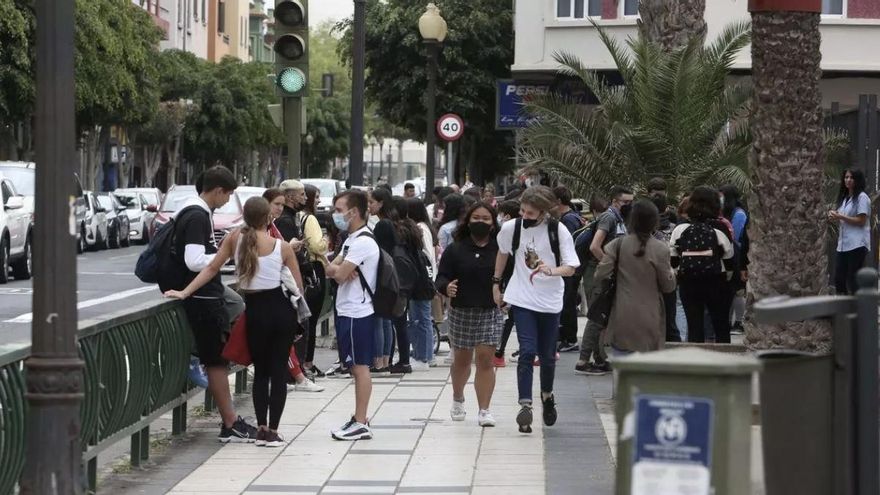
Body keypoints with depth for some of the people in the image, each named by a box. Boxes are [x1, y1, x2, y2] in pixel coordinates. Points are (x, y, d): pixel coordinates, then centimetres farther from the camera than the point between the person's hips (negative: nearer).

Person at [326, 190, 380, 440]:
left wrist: (337, 269, 2)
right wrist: (337, 269, -9)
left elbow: (339, 275, -20)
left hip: (357, 313, -10)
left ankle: (361, 424, -5)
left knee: (360, 367, -7)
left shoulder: (362, 242, -16)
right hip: (348, 311, 10)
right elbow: (332, 270, 13)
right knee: (357, 367, 13)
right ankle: (358, 419, 19)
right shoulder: (352, 240, 17)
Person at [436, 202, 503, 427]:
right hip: (461, 312, 1)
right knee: (462, 359, 16)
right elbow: (442, 277, -3)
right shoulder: (455, 250, -1)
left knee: (485, 359, -8)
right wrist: (446, 287, -24)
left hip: (490, 312, -1)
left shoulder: (500, 250, -2)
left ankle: (484, 410, -4)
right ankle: (458, 399, 41)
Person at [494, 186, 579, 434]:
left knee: (547, 355, 12)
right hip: (522, 299, 0)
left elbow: (571, 268, -12)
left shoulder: (558, 230, -11)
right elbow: (503, 252, 16)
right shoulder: (511, 228, -5)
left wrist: (552, 271, -32)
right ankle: (525, 404, -15)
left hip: (549, 300, 0)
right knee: (527, 351, -13)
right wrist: (496, 283, 17)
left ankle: (547, 395, 38)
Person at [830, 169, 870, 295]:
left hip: (857, 245, -8)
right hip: (843, 244, 8)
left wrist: (840, 216, -14)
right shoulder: (844, 198, 19)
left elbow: (861, 221, -14)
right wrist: (834, 218, 2)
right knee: (839, 279, 5)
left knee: (853, 280, -7)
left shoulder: (862, 197, -6)